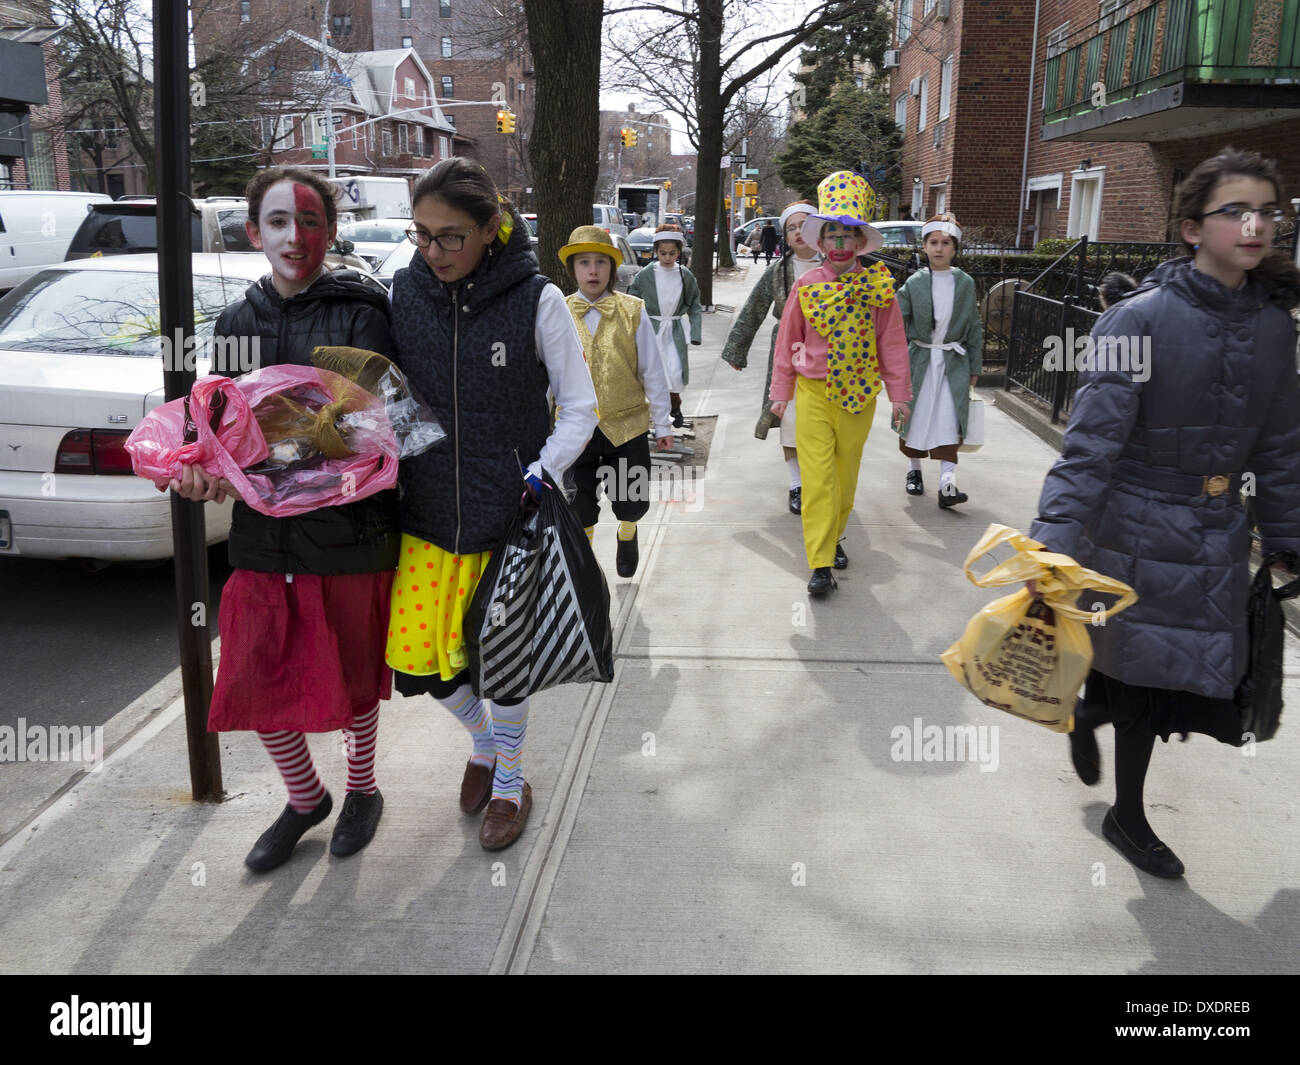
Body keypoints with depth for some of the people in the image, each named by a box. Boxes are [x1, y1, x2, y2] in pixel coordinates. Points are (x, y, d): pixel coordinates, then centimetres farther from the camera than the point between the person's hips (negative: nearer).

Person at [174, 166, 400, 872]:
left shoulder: (360, 316, -7)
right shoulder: (237, 322, 8)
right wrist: (198, 469, -16)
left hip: (348, 530, -4)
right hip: (263, 532, 4)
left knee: (351, 675, 12)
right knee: (255, 682, 9)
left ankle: (362, 789, 39)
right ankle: (304, 800, 35)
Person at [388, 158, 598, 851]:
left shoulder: (535, 300, -10)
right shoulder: (404, 292, -1)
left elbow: (580, 407, -5)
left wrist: (536, 479, -15)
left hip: (510, 518, -3)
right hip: (426, 515, 3)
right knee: (417, 661, 3)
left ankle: (509, 782, 34)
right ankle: (483, 741, 36)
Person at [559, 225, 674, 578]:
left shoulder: (632, 312, -2)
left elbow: (652, 372, 2)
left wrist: (663, 424, 4)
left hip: (627, 426, 0)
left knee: (632, 503, 7)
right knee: (579, 508, 6)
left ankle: (627, 533, 43)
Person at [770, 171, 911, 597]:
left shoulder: (878, 287, -1)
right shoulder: (806, 286, -1)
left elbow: (891, 341, 4)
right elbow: (787, 340, 7)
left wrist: (899, 392, 5)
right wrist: (780, 392, 8)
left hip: (859, 395, 1)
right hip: (814, 392, -1)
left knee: (846, 474, 13)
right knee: (818, 477, -7)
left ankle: (834, 538, 35)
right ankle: (820, 564, -5)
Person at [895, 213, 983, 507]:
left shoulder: (965, 283, 2)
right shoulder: (914, 283, -2)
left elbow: (974, 329, 7)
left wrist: (973, 369, 7)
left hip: (953, 362, 0)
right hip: (920, 360, 1)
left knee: (948, 422, -10)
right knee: (915, 418, 9)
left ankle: (947, 484, -15)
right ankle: (915, 470, 29)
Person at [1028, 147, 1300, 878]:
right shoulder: (1141, 319, -17)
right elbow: (1091, 445, -21)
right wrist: (1053, 543, -29)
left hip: (1221, 537, 6)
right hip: (1141, 531, -5)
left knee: (1158, 679, 11)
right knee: (1146, 672, 9)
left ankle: (1091, 712, 46)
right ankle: (1127, 815, 35)